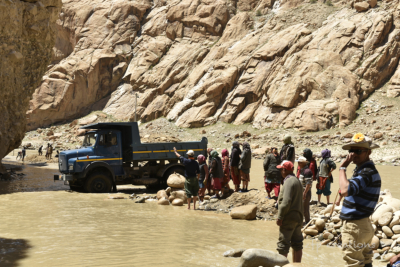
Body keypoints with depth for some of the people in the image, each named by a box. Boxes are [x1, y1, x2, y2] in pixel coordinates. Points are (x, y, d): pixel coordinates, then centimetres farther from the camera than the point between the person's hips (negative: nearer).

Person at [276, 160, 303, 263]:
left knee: (283, 244, -4)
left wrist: (280, 217, -18)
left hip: (289, 217, -9)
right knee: (297, 244, 12)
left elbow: (286, 202, -22)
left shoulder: (289, 182, -15)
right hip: (298, 217, 9)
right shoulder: (297, 181, 15)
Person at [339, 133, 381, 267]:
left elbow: (345, 190, -33)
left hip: (355, 227, -11)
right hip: (363, 225, 11)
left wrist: (343, 167, -24)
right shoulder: (361, 169, 14)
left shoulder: (368, 172, -20)